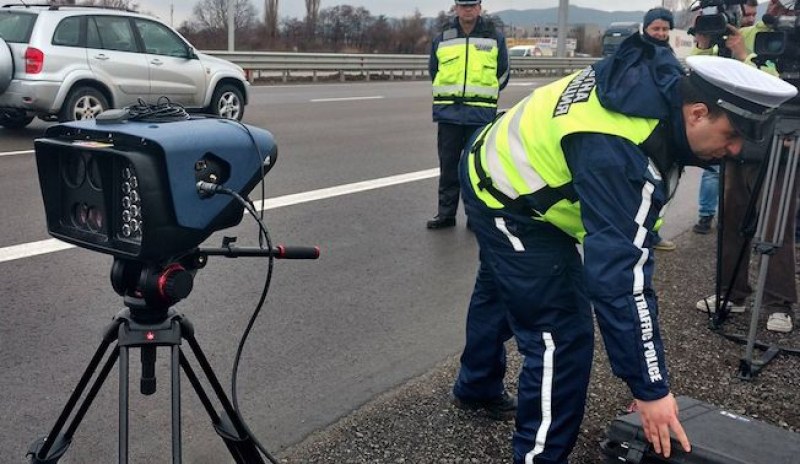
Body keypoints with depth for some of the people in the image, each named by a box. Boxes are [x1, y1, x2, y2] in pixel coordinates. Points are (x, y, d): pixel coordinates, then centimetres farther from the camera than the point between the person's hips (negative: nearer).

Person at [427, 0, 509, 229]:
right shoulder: (442, 39, 8)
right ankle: (446, 212, 15)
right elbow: (433, 71, 20)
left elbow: (503, 73, 12)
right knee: (448, 166, 6)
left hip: (481, 115, -2)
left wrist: (485, 95, 13)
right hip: (449, 114, 2)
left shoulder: (495, 37, 4)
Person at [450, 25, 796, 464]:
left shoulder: (662, 84, -10)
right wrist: (650, 388, -32)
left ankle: (477, 388, 53)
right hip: (508, 201, -10)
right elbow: (619, 275, -38)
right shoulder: (619, 155, -37)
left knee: (499, 292, 29)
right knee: (562, 335, -10)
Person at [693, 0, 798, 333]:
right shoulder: (743, 34, 8)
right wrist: (704, 45, -7)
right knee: (732, 222, 10)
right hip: (737, 144, 5)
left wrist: (745, 57, -20)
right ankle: (732, 293, 22)